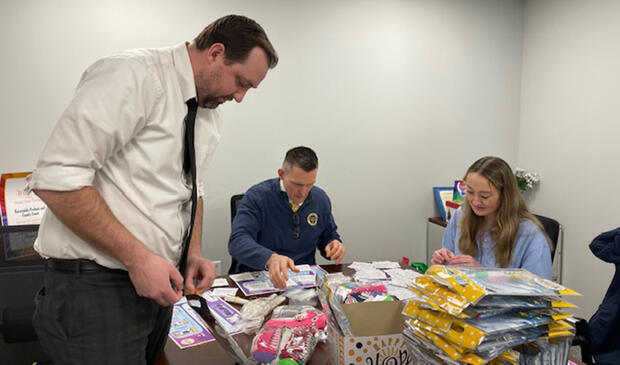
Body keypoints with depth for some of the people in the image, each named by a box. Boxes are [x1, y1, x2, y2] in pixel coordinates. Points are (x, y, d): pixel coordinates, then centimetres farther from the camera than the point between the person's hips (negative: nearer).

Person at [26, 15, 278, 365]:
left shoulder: (209, 118, 8)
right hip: (95, 284, -8)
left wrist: (194, 254, 3)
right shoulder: (133, 74, -17)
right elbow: (55, 178, -23)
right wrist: (138, 257, -23)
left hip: (156, 282, 8)